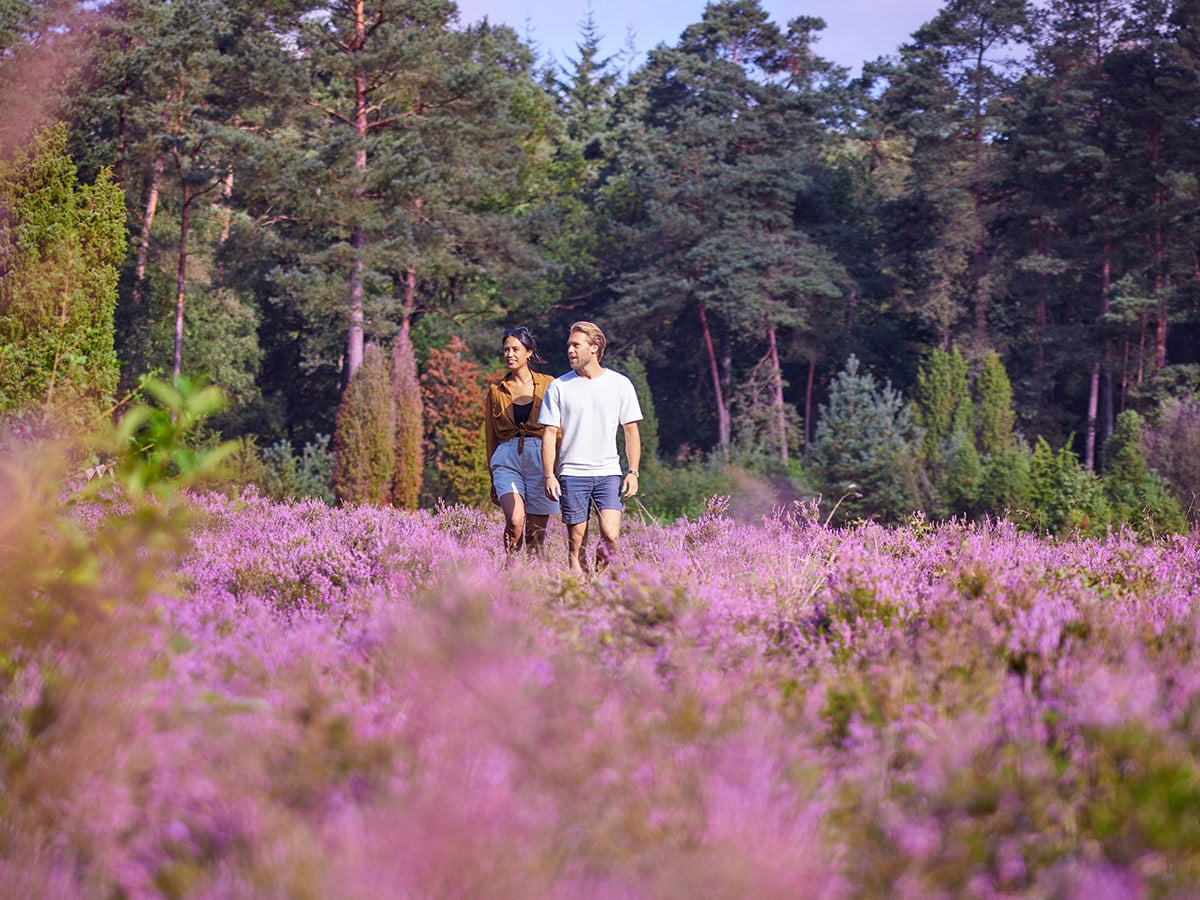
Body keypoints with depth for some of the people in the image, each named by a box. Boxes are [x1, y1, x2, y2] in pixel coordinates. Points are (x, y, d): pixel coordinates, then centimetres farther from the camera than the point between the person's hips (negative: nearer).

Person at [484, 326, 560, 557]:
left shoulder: (547, 385, 6)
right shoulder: (496, 391, 11)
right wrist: (493, 480, 16)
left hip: (540, 458, 0)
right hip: (507, 459, 0)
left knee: (536, 531, 2)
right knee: (515, 519, -23)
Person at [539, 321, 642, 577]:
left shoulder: (620, 384, 6)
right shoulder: (559, 387, 4)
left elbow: (631, 431, 9)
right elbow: (550, 434, 4)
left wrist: (633, 472, 0)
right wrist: (549, 476, -5)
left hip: (608, 473, 0)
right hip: (571, 474, 0)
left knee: (611, 536, -16)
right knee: (576, 543, -2)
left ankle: (600, 574, 9)